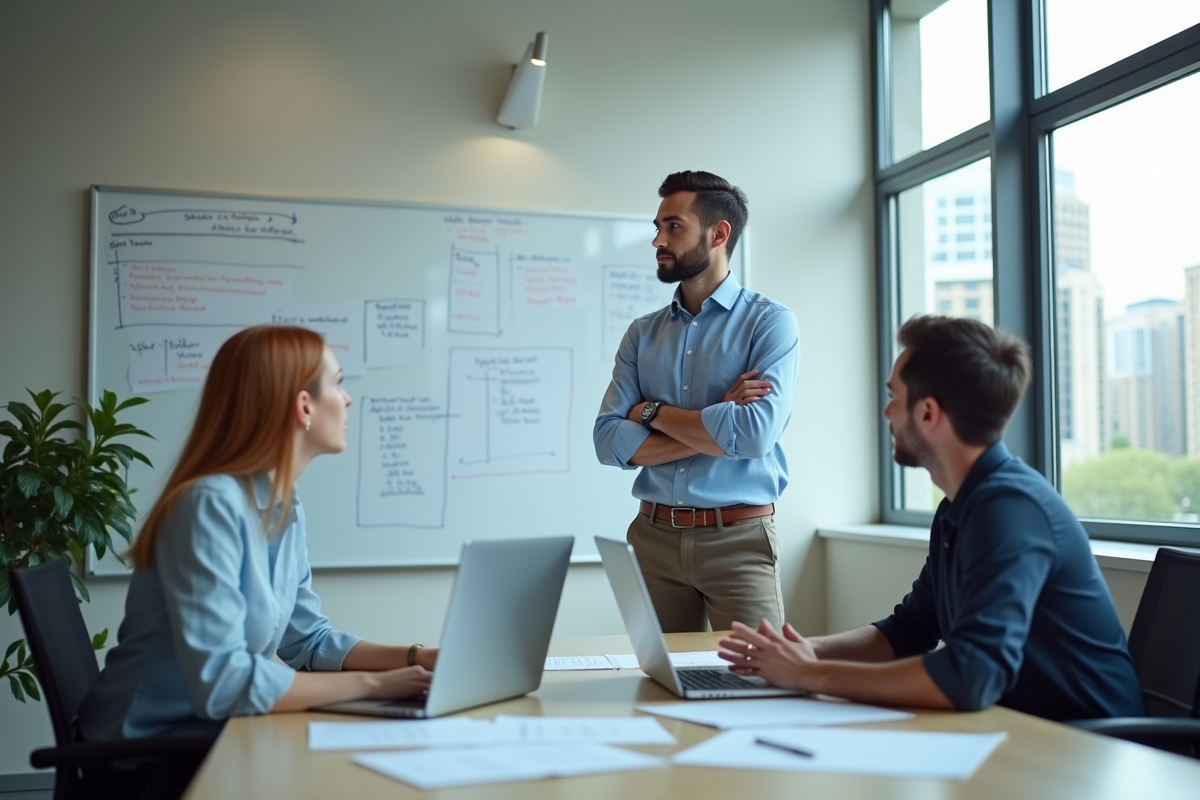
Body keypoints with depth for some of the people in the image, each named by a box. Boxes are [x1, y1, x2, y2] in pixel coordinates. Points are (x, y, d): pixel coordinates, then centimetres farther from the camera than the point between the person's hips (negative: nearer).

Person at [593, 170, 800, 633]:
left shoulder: (769, 323, -4)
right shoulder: (642, 334, 9)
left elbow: (754, 434, -18)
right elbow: (610, 441, -2)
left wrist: (654, 413, -6)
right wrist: (715, 427, -12)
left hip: (739, 540, -4)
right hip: (653, 537, 4)